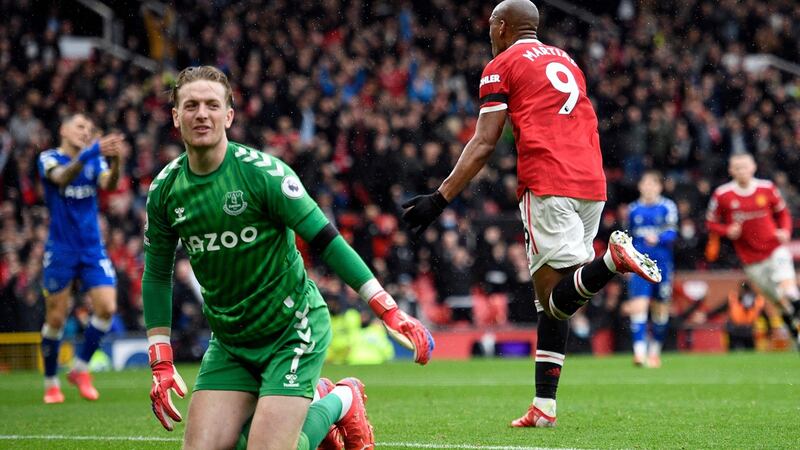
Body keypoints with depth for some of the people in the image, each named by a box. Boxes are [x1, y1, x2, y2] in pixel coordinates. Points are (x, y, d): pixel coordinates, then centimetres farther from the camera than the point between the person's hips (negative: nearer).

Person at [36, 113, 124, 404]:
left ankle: (80, 369, 7)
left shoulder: (95, 160, 9)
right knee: (56, 318, -1)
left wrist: (115, 160, -32)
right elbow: (62, 177, -26)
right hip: (60, 251, -3)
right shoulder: (48, 158, -3)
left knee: (107, 307, -10)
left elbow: (108, 185, -11)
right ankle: (51, 382, 15)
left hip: (92, 248, 4)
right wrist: (90, 153, -41)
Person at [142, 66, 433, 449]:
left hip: (293, 331, -5)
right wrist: (161, 365, 5)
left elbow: (326, 242, -16)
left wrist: (389, 311, -19)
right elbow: (157, 276, 9)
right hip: (229, 342, 5)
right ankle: (312, 401, 21)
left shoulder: (262, 172, -18)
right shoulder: (163, 190, -2)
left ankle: (340, 403, 17)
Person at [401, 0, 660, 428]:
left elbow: (484, 143, -2)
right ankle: (544, 406, 5)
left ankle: (611, 259, -35)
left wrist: (440, 199, -2)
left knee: (555, 299, -9)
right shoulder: (565, 60, 26)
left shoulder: (502, 66, 6)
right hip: (592, 183, 7)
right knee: (553, 297, 10)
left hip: (548, 185, -7)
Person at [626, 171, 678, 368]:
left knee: (660, 309, 9)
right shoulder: (633, 210, 9)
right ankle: (639, 351, -22)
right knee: (639, 306, -15)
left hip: (661, 263, -1)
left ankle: (655, 351, 27)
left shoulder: (667, 207, 0)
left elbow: (671, 233, -10)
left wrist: (658, 238, -30)